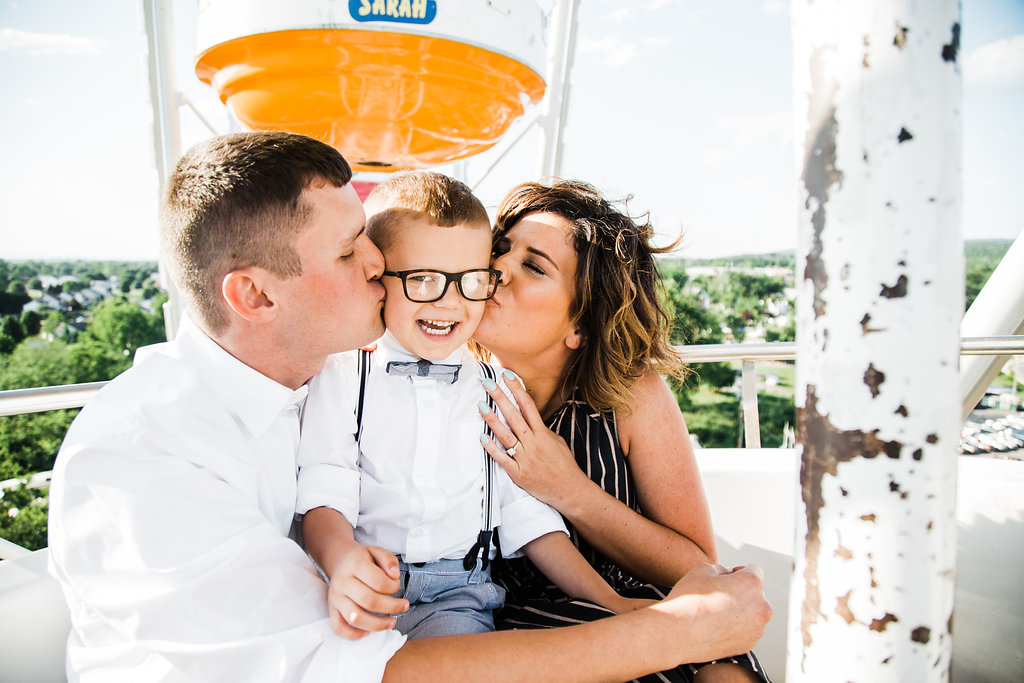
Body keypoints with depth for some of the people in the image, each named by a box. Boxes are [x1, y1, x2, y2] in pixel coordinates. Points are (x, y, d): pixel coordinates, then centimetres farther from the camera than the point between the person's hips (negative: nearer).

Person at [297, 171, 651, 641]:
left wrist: (611, 602, 1)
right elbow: (323, 491, -6)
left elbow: (527, 511, 9)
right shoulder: (342, 375, 2)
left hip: (456, 593, 1)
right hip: (356, 584, -1)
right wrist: (341, 558, -30)